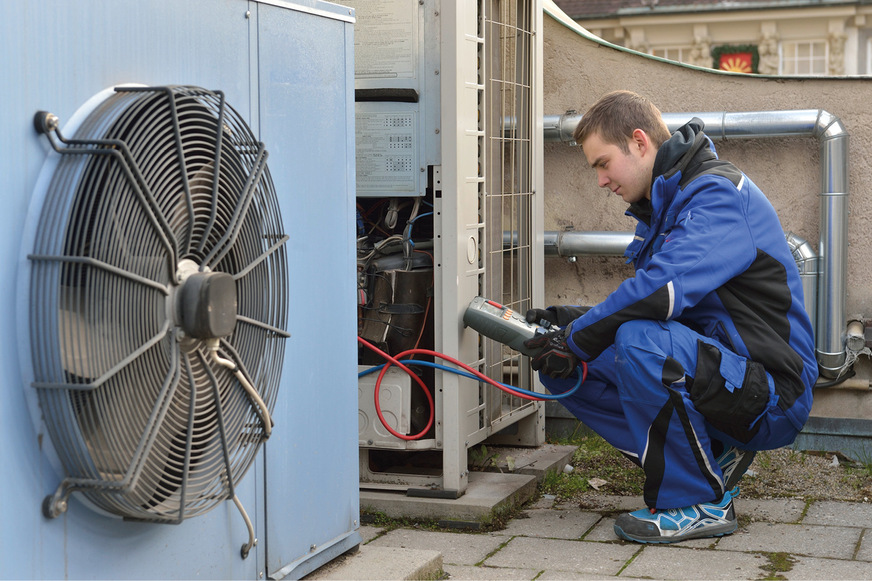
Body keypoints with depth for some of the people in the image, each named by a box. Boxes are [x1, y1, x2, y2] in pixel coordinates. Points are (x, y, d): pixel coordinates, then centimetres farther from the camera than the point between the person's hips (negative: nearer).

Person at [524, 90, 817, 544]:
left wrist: (577, 338, -19)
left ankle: (701, 502, -15)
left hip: (771, 394, -9)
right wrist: (572, 320, 0)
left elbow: (664, 288, -31)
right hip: (714, 376, 9)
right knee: (564, 368, 0)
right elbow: (645, 307, 17)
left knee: (640, 343, -34)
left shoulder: (719, 193, -15)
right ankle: (712, 458, 5)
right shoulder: (662, 205, 15)